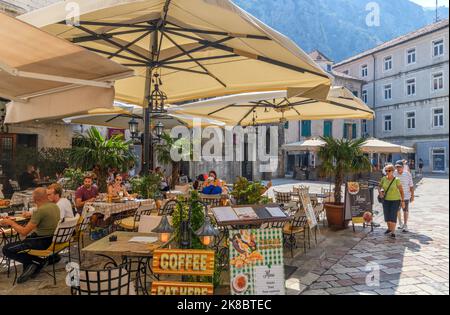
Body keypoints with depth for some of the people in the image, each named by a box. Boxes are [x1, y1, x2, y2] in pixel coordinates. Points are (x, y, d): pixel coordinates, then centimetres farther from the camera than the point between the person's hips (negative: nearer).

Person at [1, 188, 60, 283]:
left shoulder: (40, 211, -23)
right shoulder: (55, 206, 2)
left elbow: (24, 232, -20)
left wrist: (11, 222, -6)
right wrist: (31, 215, 30)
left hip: (43, 242, -9)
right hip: (52, 239, 9)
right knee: (27, 239, 35)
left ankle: (37, 262, -2)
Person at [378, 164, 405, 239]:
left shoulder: (396, 180, -15)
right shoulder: (384, 179, -4)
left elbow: (401, 191, -10)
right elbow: (379, 186, 11)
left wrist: (403, 201, -11)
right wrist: (380, 192, -9)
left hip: (396, 200, -4)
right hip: (386, 200, 4)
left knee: (393, 216, -11)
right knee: (387, 216, 8)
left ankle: (393, 232, -1)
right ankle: (389, 228, 33)